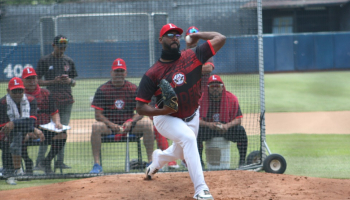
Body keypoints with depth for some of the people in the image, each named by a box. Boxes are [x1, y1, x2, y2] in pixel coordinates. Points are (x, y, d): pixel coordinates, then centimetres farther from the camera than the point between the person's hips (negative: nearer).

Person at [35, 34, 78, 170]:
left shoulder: (69, 61, 14)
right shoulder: (45, 61, 1)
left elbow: (74, 82, 19)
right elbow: (37, 81, 0)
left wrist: (70, 81, -6)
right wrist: (54, 81, -13)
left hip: (67, 99, 5)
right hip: (51, 99, -5)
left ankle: (60, 161, 9)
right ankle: (40, 161, -8)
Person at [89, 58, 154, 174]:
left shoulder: (133, 89, 5)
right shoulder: (102, 90, -1)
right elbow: (98, 115, -5)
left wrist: (130, 122, -18)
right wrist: (112, 125, -21)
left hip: (129, 124, 2)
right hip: (109, 124, -2)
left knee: (147, 124, -24)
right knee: (96, 126, -33)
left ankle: (150, 162, -20)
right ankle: (97, 165, -31)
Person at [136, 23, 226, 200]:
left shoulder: (192, 57, -14)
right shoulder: (152, 74, -19)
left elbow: (220, 39, -18)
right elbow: (140, 107, -16)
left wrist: (197, 35, -6)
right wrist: (161, 110, -34)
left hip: (191, 117, 4)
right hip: (166, 119, -4)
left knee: (180, 153, 22)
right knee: (188, 138, -32)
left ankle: (158, 158, 60)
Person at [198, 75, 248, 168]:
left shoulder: (232, 98, -7)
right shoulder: (201, 99, -9)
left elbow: (238, 119, -9)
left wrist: (227, 126, -30)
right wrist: (208, 124, -33)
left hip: (226, 128, 0)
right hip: (207, 128, 0)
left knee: (240, 130, -29)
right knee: (197, 131, -32)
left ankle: (242, 161, -20)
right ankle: (199, 161, -17)